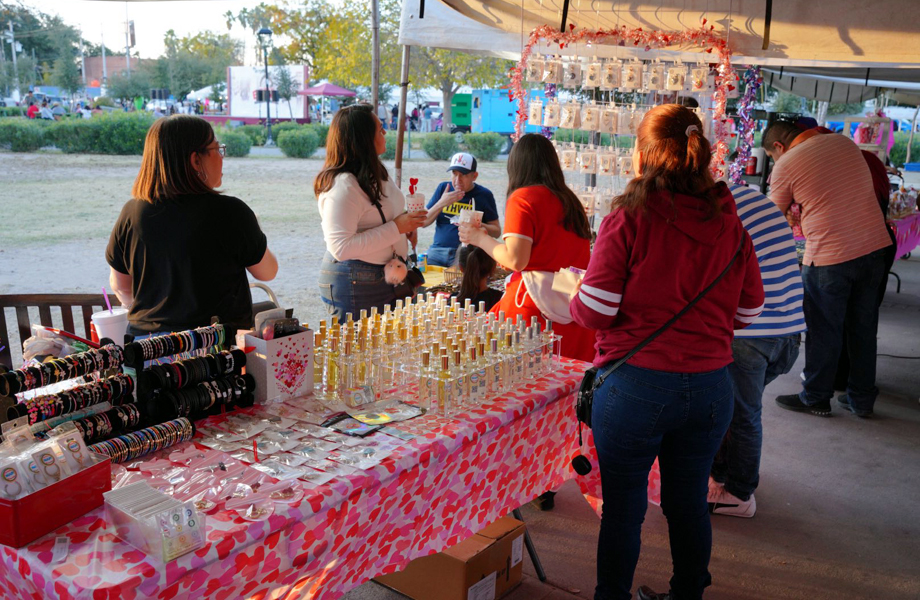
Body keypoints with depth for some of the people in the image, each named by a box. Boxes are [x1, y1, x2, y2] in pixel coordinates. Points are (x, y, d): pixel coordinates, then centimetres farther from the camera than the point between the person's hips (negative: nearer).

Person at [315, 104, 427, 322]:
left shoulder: (375, 174, 11)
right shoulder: (343, 186, -21)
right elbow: (341, 247, -27)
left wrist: (406, 225, 7)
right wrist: (396, 228, -24)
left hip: (387, 277, 9)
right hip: (355, 285, -9)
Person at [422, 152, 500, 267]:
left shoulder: (484, 195, 4)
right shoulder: (443, 188, 12)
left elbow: (497, 232, 6)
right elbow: (423, 222, 8)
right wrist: (441, 203, -7)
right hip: (437, 250, 3)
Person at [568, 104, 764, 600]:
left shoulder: (629, 218, -12)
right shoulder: (730, 224, 1)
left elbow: (594, 310, -14)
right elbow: (747, 311, 8)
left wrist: (575, 300, 8)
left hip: (635, 384, -4)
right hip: (711, 386, 5)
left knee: (623, 506, 11)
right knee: (689, 502, 19)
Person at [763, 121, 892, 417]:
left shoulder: (786, 165, -7)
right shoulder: (844, 142, 10)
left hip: (829, 257, -6)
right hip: (875, 248, 6)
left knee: (823, 331, 9)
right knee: (863, 328, 15)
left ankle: (816, 398, 22)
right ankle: (862, 398, 27)